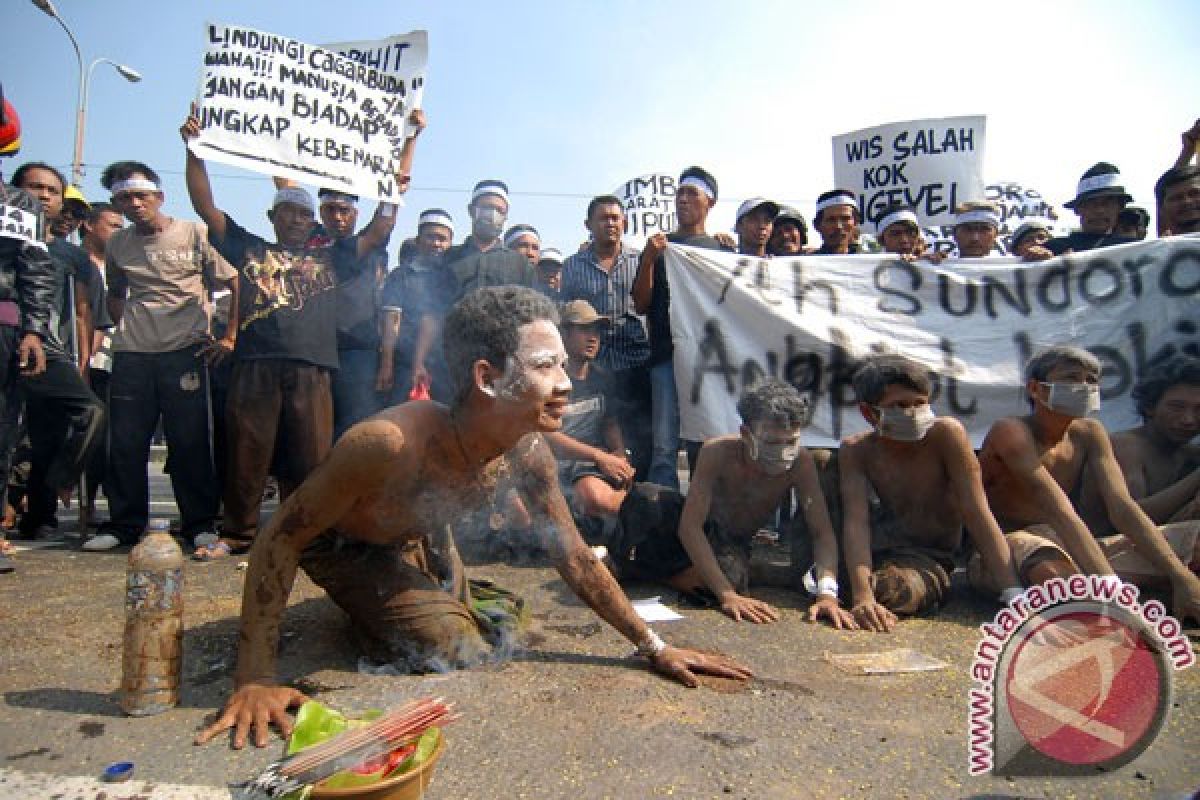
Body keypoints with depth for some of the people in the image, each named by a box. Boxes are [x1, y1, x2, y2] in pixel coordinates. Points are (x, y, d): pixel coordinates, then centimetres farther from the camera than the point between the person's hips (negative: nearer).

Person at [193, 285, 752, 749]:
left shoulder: (528, 452, -25)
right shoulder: (391, 442, -44)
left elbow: (573, 556, -12)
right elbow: (281, 539, -32)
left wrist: (654, 647, -9)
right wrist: (255, 680, -35)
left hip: (422, 541, 6)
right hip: (343, 546, -5)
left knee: (487, 628, 18)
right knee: (464, 661, -9)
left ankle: (369, 608, 37)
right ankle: (358, 607, 16)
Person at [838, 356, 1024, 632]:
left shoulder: (945, 433, -20)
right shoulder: (855, 450, -14)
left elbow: (977, 515, -22)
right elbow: (856, 522, -24)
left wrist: (1013, 593, -29)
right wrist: (862, 595, -38)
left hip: (930, 558, -3)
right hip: (878, 552, 4)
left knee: (896, 589, -39)